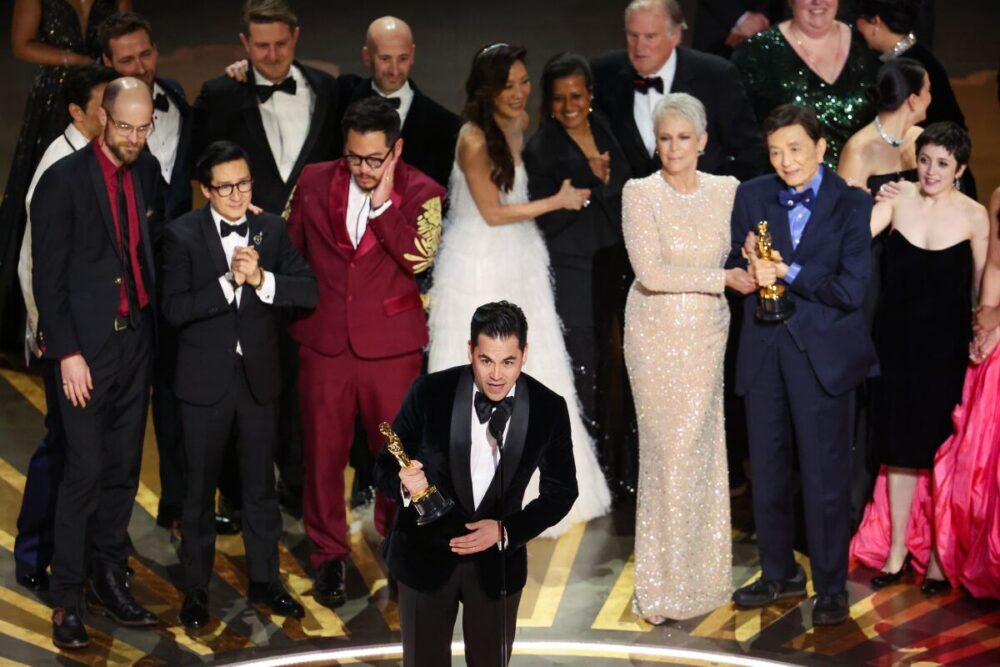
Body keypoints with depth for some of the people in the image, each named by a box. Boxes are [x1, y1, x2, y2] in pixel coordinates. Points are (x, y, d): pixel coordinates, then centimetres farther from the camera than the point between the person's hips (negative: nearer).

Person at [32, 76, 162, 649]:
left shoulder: (148, 171, 8)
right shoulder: (64, 180, -8)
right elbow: (48, 276, -9)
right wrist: (67, 351, -13)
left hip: (137, 339, 5)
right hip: (87, 346, -5)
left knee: (123, 469, 10)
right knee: (86, 470, -7)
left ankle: (110, 580, 21)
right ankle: (67, 597, 3)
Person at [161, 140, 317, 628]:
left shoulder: (271, 229, 0)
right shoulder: (183, 235, -8)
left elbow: (309, 291, -8)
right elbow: (175, 308, -17)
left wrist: (262, 279, -22)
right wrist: (229, 281, -25)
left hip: (259, 377, 3)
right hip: (205, 381, -2)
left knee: (261, 484, 13)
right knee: (200, 487, 9)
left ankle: (263, 579, 28)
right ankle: (196, 587, 22)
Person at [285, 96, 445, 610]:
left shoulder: (421, 194, -4)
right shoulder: (314, 182, 3)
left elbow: (420, 260, -19)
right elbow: (289, 249, 12)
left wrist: (382, 203, -18)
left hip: (391, 345, -2)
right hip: (324, 341, 2)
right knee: (323, 452, 7)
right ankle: (328, 557, 23)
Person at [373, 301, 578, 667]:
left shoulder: (548, 409, -12)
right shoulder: (429, 392, -15)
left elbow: (560, 491, -2)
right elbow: (385, 467, -7)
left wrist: (505, 531, -16)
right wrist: (404, 483, -31)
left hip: (498, 560, 1)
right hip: (425, 554, -1)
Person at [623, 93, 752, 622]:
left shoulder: (726, 190, 3)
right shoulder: (640, 193, -8)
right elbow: (651, 272, -16)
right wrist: (722, 278, -16)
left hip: (707, 334, 3)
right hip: (656, 334, -3)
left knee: (703, 449, 6)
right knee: (666, 450, -1)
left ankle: (701, 571, 18)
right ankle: (661, 584, 8)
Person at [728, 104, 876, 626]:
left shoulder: (852, 204, -7)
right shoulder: (751, 197, 4)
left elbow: (850, 290, -15)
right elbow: (734, 272, 5)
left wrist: (788, 274, -16)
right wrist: (749, 263, -16)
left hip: (821, 351, -4)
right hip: (763, 349, 4)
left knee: (825, 475, 2)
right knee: (767, 470, 14)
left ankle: (830, 586, 17)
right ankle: (779, 573, 31)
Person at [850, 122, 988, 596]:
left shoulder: (974, 216, -6)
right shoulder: (897, 201, -3)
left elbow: (982, 287, 1)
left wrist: (983, 334, -1)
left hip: (946, 347, -2)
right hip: (897, 341, 2)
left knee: (942, 447, 5)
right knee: (899, 442, 9)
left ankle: (938, 553, 18)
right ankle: (896, 548, 21)